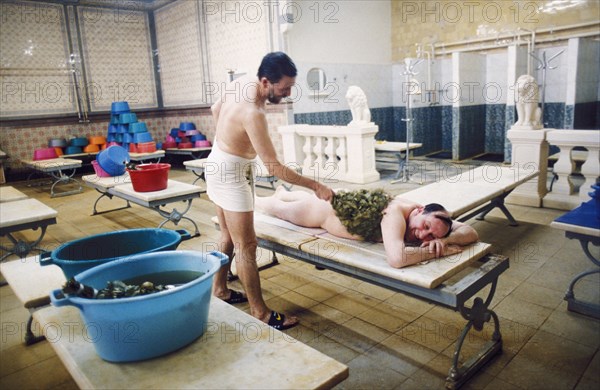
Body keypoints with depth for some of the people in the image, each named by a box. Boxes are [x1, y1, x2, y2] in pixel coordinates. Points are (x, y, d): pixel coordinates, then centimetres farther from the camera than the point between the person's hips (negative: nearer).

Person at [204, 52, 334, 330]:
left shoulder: (241, 83, -2)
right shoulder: (253, 113, -30)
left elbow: (215, 109, 17)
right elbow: (274, 168, -27)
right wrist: (316, 186, -21)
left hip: (218, 164, 10)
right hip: (231, 173, -10)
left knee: (229, 236, 20)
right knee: (246, 245, -4)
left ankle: (219, 290, 36)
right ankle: (259, 313, 6)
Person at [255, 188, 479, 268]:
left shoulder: (429, 218, -24)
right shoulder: (396, 214, -45)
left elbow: (471, 233, -21)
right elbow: (397, 258, -60)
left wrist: (443, 240, -41)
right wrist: (438, 252, -46)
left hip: (350, 200, 6)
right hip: (323, 211, -6)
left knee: (309, 198, 39)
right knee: (275, 207, 24)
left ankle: (282, 191, 72)